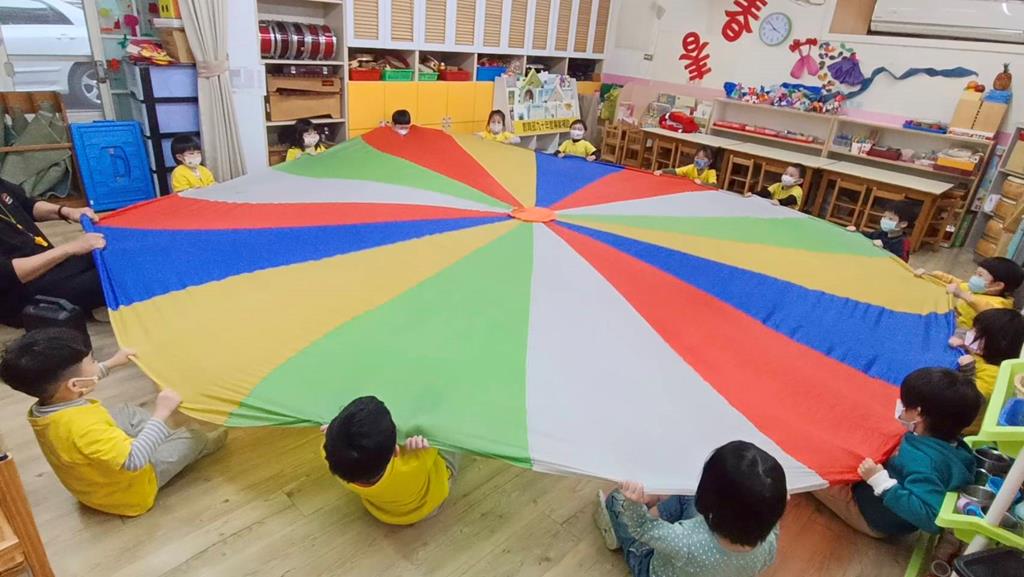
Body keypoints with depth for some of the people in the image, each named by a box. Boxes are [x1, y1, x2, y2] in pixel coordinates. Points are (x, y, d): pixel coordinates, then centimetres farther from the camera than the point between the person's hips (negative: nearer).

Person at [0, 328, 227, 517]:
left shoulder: (40, 410, -14)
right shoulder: (82, 426, -43)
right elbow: (135, 460, -46)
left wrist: (111, 363, 16)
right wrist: (161, 413, -40)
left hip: (90, 486, 8)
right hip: (128, 491, -8)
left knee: (128, 413, 19)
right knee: (193, 438, 6)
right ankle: (202, 446, 38)